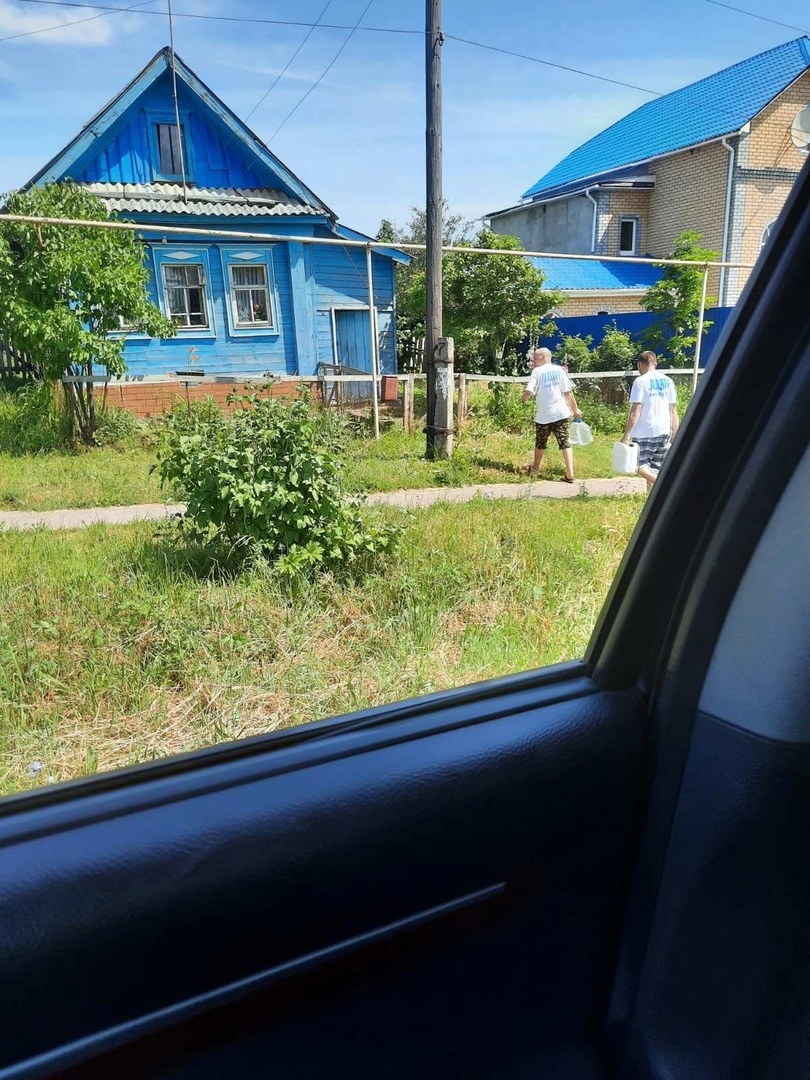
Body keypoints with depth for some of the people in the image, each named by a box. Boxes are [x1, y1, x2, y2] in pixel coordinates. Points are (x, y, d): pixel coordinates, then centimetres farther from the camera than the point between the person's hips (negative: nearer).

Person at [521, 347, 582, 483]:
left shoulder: (537, 371, -3)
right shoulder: (559, 369, 6)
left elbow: (528, 392, -13)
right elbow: (568, 392, 4)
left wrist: (523, 399, 9)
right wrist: (575, 409, 13)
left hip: (544, 415, -2)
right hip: (561, 413, 2)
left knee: (540, 443, 18)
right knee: (565, 443, -1)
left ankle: (535, 467, 40)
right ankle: (570, 474, -11)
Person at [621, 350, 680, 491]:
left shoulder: (641, 381, -7)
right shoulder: (667, 381, 10)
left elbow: (635, 410, -13)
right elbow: (674, 410, 10)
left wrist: (626, 434, -11)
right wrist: (675, 434, 15)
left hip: (644, 432, -5)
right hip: (664, 431, 6)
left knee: (640, 464, 2)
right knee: (655, 467, 11)